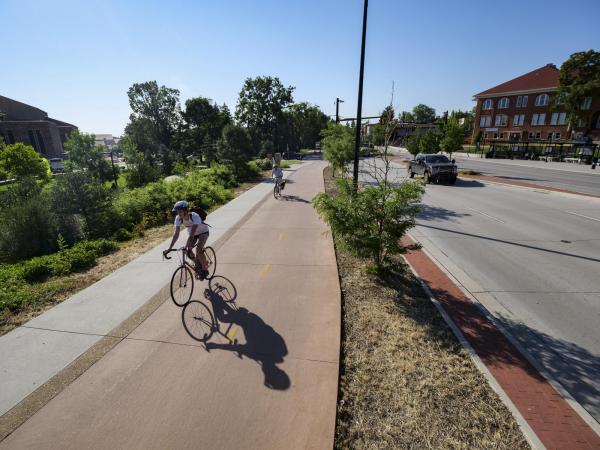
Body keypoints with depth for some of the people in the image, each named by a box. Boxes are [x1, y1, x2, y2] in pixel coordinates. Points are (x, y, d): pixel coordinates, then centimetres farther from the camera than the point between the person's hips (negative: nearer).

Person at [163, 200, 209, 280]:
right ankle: (198, 265, 17)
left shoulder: (194, 216, -37)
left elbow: (192, 234, -41)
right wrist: (170, 248, -30)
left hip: (203, 232, -6)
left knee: (198, 250, -23)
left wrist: (187, 246, -48)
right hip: (192, 232, 6)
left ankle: (205, 270, -4)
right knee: (188, 251, -10)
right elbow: (176, 233, -23)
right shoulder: (178, 218, -21)